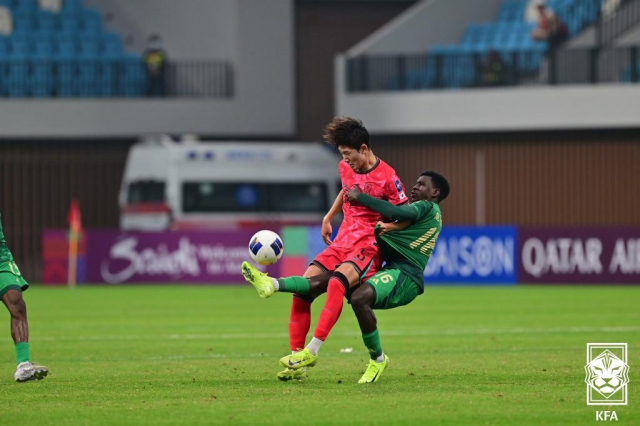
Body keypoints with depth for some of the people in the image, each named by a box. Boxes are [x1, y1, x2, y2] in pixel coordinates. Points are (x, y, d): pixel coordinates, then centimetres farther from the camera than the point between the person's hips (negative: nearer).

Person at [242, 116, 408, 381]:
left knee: (336, 282, -35)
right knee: (302, 290, -10)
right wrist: (328, 217, 27)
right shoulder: (346, 168, 11)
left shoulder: (387, 178, -10)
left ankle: (312, 350, -43)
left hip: (368, 248, -7)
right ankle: (296, 363, -8)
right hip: (341, 243, 7)